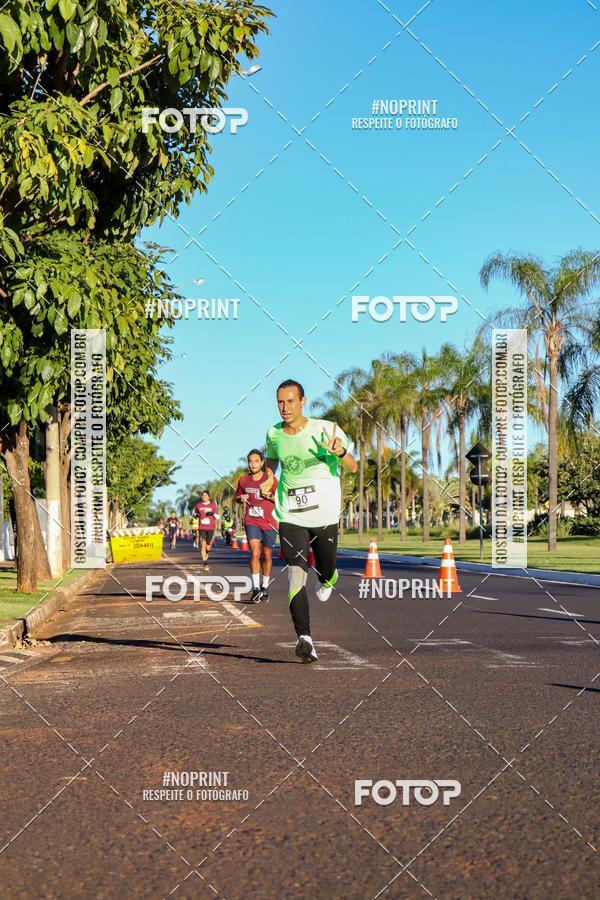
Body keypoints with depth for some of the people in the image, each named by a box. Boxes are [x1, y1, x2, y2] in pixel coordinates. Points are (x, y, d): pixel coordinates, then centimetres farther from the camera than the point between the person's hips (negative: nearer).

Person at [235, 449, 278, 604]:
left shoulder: (271, 480, -3)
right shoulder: (243, 481, 5)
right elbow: (237, 497, 21)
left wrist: (270, 496, -19)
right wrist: (241, 498, -2)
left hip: (269, 523, 0)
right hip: (251, 522, 0)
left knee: (267, 556, 10)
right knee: (255, 553, -18)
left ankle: (265, 587, 27)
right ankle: (256, 588, -17)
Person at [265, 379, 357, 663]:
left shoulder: (325, 429, -7)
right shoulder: (273, 434, 4)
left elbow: (352, 467, -7)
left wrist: (340, 452, -29)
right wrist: (269, 478, 5)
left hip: (325, 514, -1)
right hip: (291, 517, 1)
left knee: (327, 569, 13)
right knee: (296, 574, -16)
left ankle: (327, 580, 52)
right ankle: (304, 638, -21)